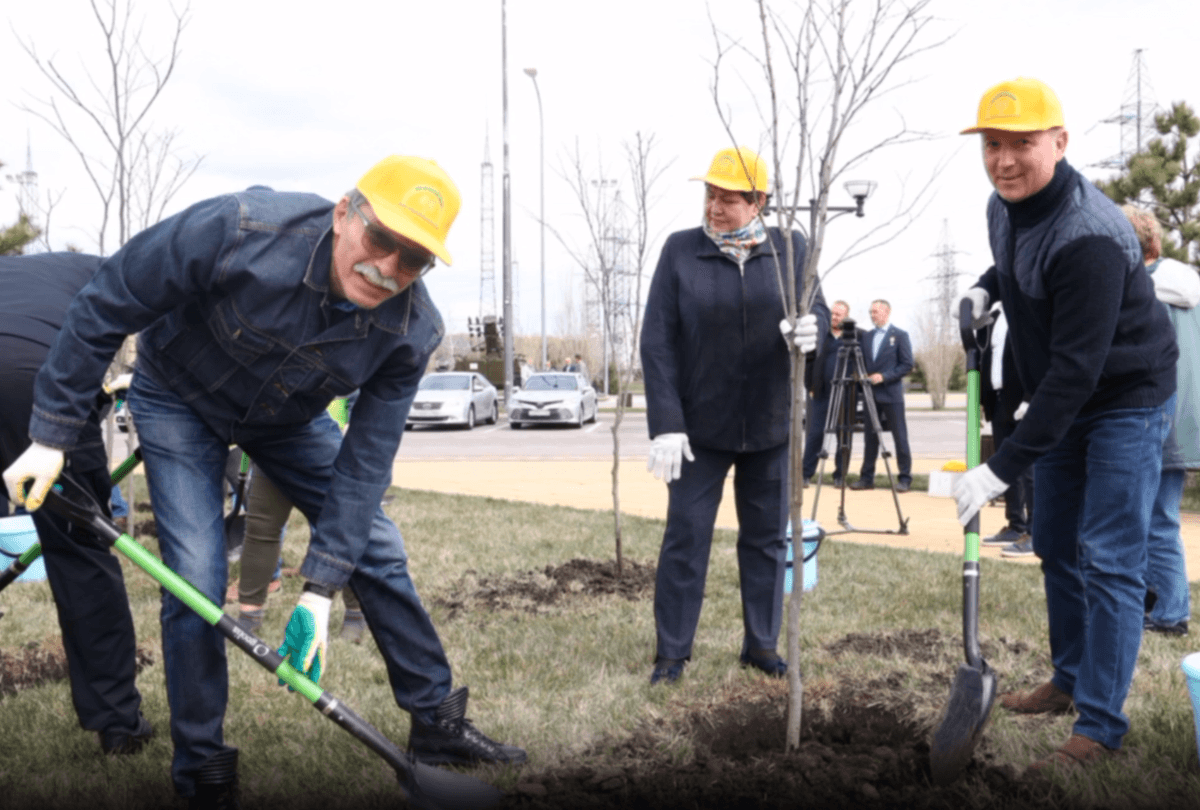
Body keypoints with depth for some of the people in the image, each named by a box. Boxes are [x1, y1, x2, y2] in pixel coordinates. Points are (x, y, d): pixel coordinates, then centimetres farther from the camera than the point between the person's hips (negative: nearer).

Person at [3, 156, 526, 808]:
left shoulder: (412, 332, -27)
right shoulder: (238, 230, -39)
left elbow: (364, 461, -21)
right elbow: (103, 310, -26)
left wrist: (319, 588, -25)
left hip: (288, 418, 3)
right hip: (179, 399, -3)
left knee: (378, 553, 0)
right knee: (197, 579, -13)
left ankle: (437, 724, 18)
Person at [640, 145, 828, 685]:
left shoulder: (788, 249, 1)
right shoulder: (681, 250, -4)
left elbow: (816, 308, 1)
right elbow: (657, 341, -7)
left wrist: (812, 326, -26)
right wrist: (665, 424, -13)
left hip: (769, 426, 2)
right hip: (700, 427, -2)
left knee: (767, 537, 11)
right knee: (686, 535, 2)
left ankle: (761, 643, 25)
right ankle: (671, 652, 13)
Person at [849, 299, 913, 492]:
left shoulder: (900, 335, -1)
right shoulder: (868, 336, 15)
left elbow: (907, 365, -6)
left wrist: (884, 376, -15)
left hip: (891, 394, -5)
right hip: (871, 394, 5)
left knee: (900, 438, -2)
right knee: (870, 437, 7)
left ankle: (905, 478, 3)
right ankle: (866, 478, 11)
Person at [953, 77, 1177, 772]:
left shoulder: (1089, 238, -32)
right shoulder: (1004, 208, -3)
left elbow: (1075, 369, -34)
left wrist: (1004, 468, -35)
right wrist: (985, 287, -2)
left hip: (1127, 402, -9)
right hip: (1062, 402, 9)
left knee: (1109, 561, -9)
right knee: (1056, 547, 17)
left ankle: (1100, 727, -2)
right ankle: (1071, 681, 33)